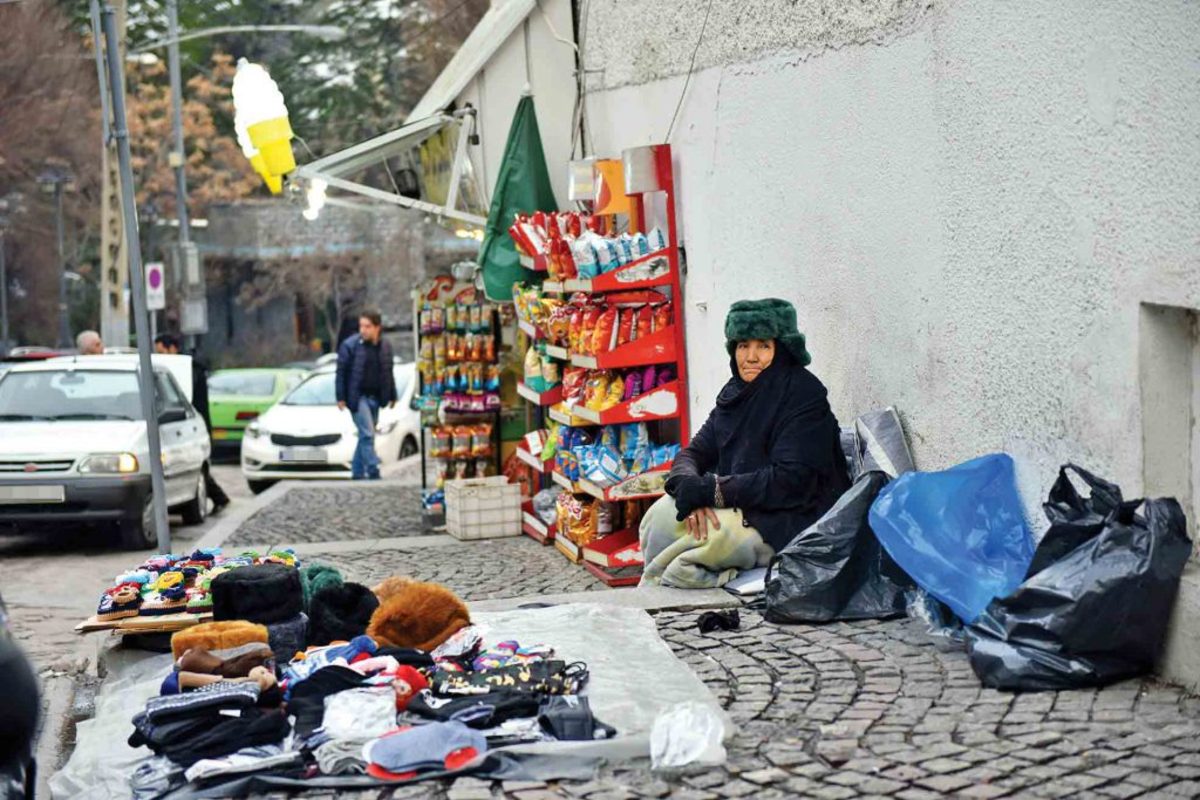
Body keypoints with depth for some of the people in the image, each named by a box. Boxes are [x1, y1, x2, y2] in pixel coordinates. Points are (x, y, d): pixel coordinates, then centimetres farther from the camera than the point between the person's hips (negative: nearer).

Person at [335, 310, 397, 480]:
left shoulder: (385, 347, 7)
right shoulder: (350, 345, -8)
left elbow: (388, 373, 16)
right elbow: (341, 372, -6)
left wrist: (392, 396, 15)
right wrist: (341, 397, -10)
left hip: (375, 398, 5)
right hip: (357, 397, -5)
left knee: (365, 436, 10)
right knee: (367, 434, -12)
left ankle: (357, 472, 19)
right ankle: (373, 472, -10)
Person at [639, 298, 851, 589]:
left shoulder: (804, 396, -14)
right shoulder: (735, 393, 9)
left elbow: (791, 481, -23)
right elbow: (694, 453, 6)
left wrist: (711, 489, -24)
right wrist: (689, 485, -19)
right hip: (740, 508, 7)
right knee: (662, 515, -14)